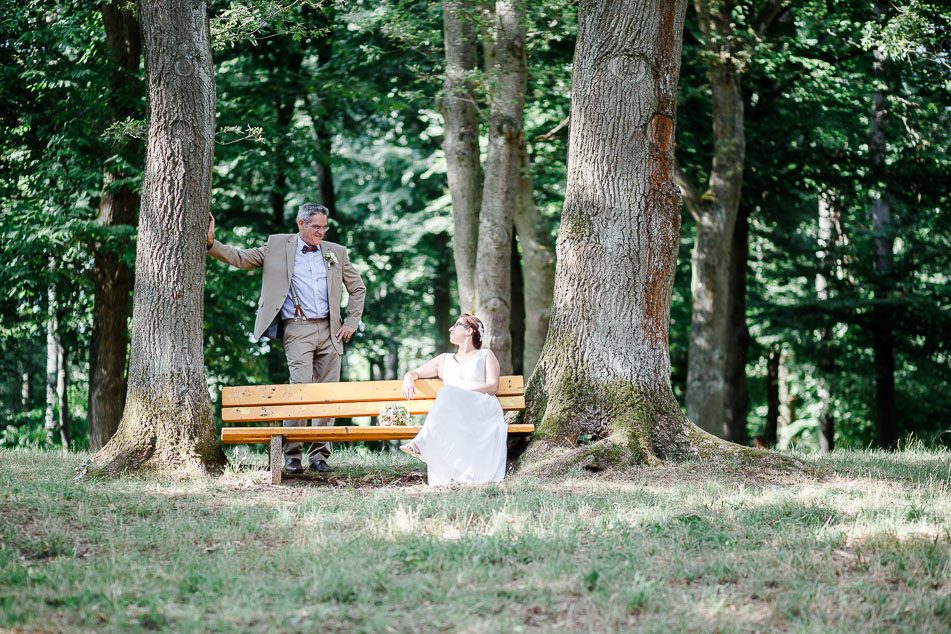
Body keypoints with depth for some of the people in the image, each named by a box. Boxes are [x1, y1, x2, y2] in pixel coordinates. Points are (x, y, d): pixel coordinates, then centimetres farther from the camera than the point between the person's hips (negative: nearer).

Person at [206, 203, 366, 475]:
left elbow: (358, 288, 22)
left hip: (330, 331, 3)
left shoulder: (335, 253, 14)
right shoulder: (278, 246, 7)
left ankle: (319, 454, 9)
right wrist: (211, 243, -7)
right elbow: (239, 258, 7)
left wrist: (351, 323, 11)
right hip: (297, 329, -3)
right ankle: (292, 456, -10)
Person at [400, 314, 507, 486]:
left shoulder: (486, 355, 22)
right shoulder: (445, 359, 35)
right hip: (451, 411, 3)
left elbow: (493, 387, 6)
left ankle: (421, 443, -55)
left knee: (448, 394, -36)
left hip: (483, 409, -3)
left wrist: (460, 394, -10)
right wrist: (409, 378, 9)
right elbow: (415, 373, 39)